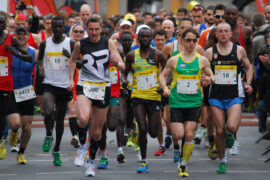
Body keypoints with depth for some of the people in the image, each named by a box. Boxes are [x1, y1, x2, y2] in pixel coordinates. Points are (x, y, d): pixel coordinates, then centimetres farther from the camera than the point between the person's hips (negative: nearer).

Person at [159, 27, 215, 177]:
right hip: (176, 101, -1)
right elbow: (162, 75, 11)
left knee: (189, 135, -5)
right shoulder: (174, 60, 2)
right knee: (178, 135, -10)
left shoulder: (202, 60, 3)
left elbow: (212, 76, 11)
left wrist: (209, 79, -12)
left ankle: (183, 165, 10)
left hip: (194, 103, 1)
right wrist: (165, 88, -7)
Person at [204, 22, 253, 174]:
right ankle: (222, 161, 19)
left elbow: (249, 67, 17)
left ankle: (230, 135, 18)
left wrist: (248, 83, 3)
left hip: (234, 96, -1)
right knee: (220, 131, 1)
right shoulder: (210, 52, 2)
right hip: (216, 96, 1)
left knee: (232, 127, -20)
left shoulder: (239, 50, 3)